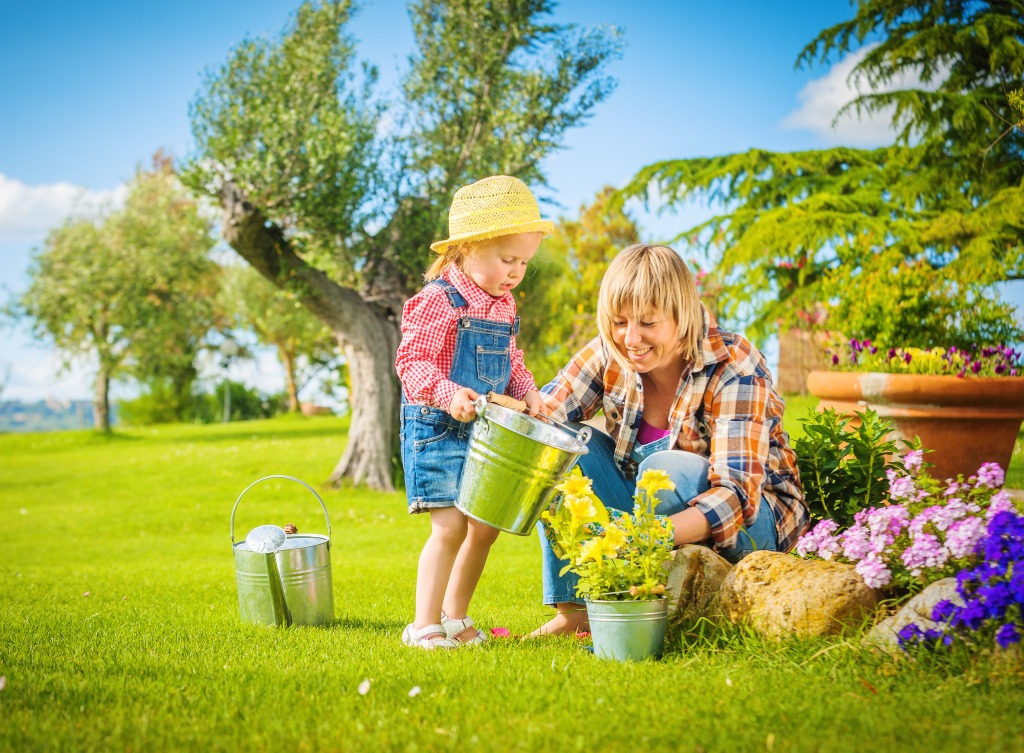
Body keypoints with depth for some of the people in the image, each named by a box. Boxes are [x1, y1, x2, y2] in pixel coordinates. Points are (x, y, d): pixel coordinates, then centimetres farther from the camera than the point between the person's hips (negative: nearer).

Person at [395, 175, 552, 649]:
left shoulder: (504, 306, 10)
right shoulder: (437, 301, -15)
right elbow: (411, 361, -17)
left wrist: (528, 393, 3)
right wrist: (447, 394, -32)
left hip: (484, 432, 8)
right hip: (437, 431, -8)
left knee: (486, 526, 9)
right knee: (450, 526, -12)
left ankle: (455, 616, 26)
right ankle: (424, 625, -1)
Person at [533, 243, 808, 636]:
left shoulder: (734, 368, -23)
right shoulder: (612, 353, -9)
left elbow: (738, 492, -32)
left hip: (751, 520, -5)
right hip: (648, 505, 5)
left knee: (665, 467, -34)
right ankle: (574, 608, -14)